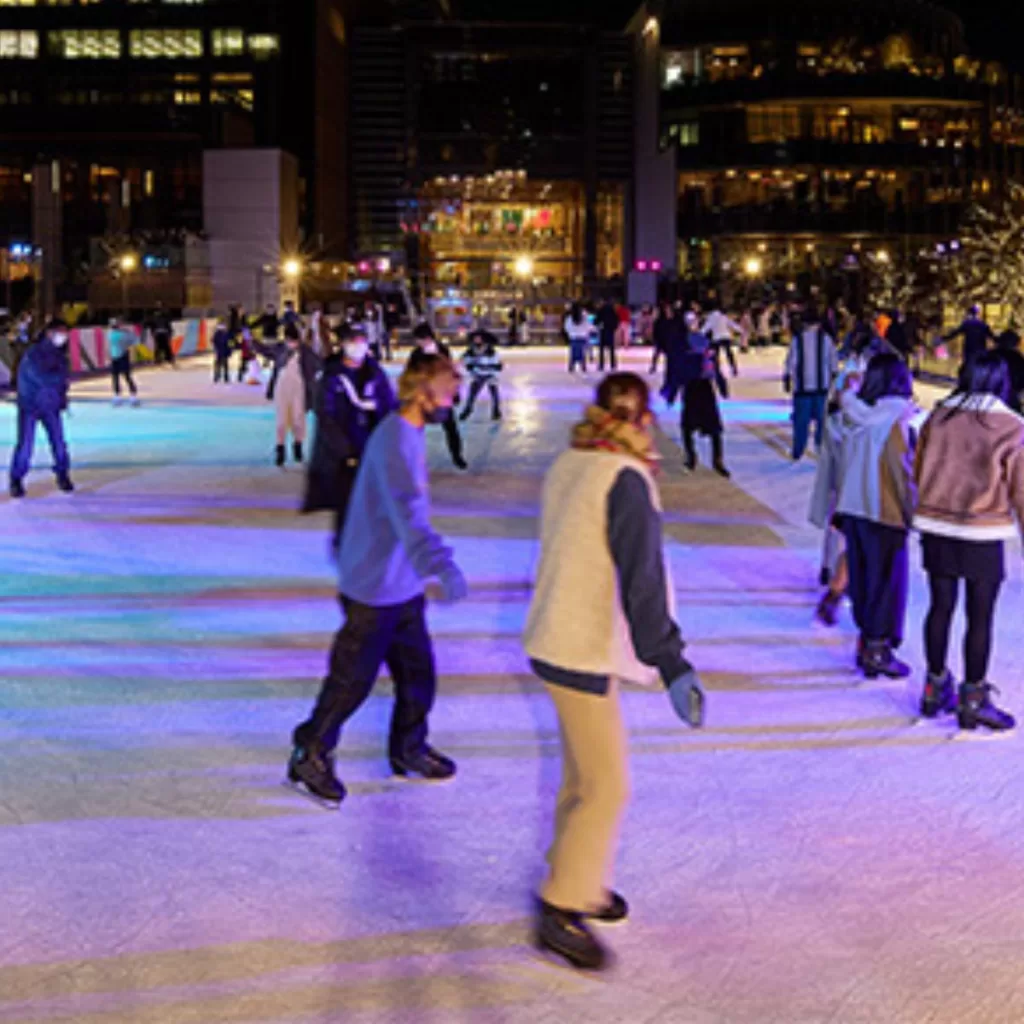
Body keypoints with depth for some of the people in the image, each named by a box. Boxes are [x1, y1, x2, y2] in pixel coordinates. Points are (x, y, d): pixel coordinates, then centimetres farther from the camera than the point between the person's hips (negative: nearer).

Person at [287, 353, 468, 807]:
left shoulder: (408, 435, 8)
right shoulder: (395, 440, -23)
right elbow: (407, 510, -37)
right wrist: (440, 564, -49)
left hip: (402, 585, 9)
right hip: (375, 587, -9)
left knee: (418, 671, 15)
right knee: (353, 678, 3)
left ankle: (408, 749, 33)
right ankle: (310, 756, 20)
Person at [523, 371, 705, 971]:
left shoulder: (569, 467, 6)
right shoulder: (626, 480, -20)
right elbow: (641, 582, -24)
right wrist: (672, 668, -23)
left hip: (560, 640, 9)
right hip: (584, 652, -9)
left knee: (583, 774, 21)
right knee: (608, 788, -1)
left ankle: (580, 881, 34)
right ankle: (561, 911, 5)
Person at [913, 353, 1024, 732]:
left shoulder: (938, 418, 1)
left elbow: (917, 472, 10)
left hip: (935, 529, 4)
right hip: (982, 535, -4)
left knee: (941, 607, 15)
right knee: (980, 618, 5)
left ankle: (936, 687, 25)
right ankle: (973, 699, 12)